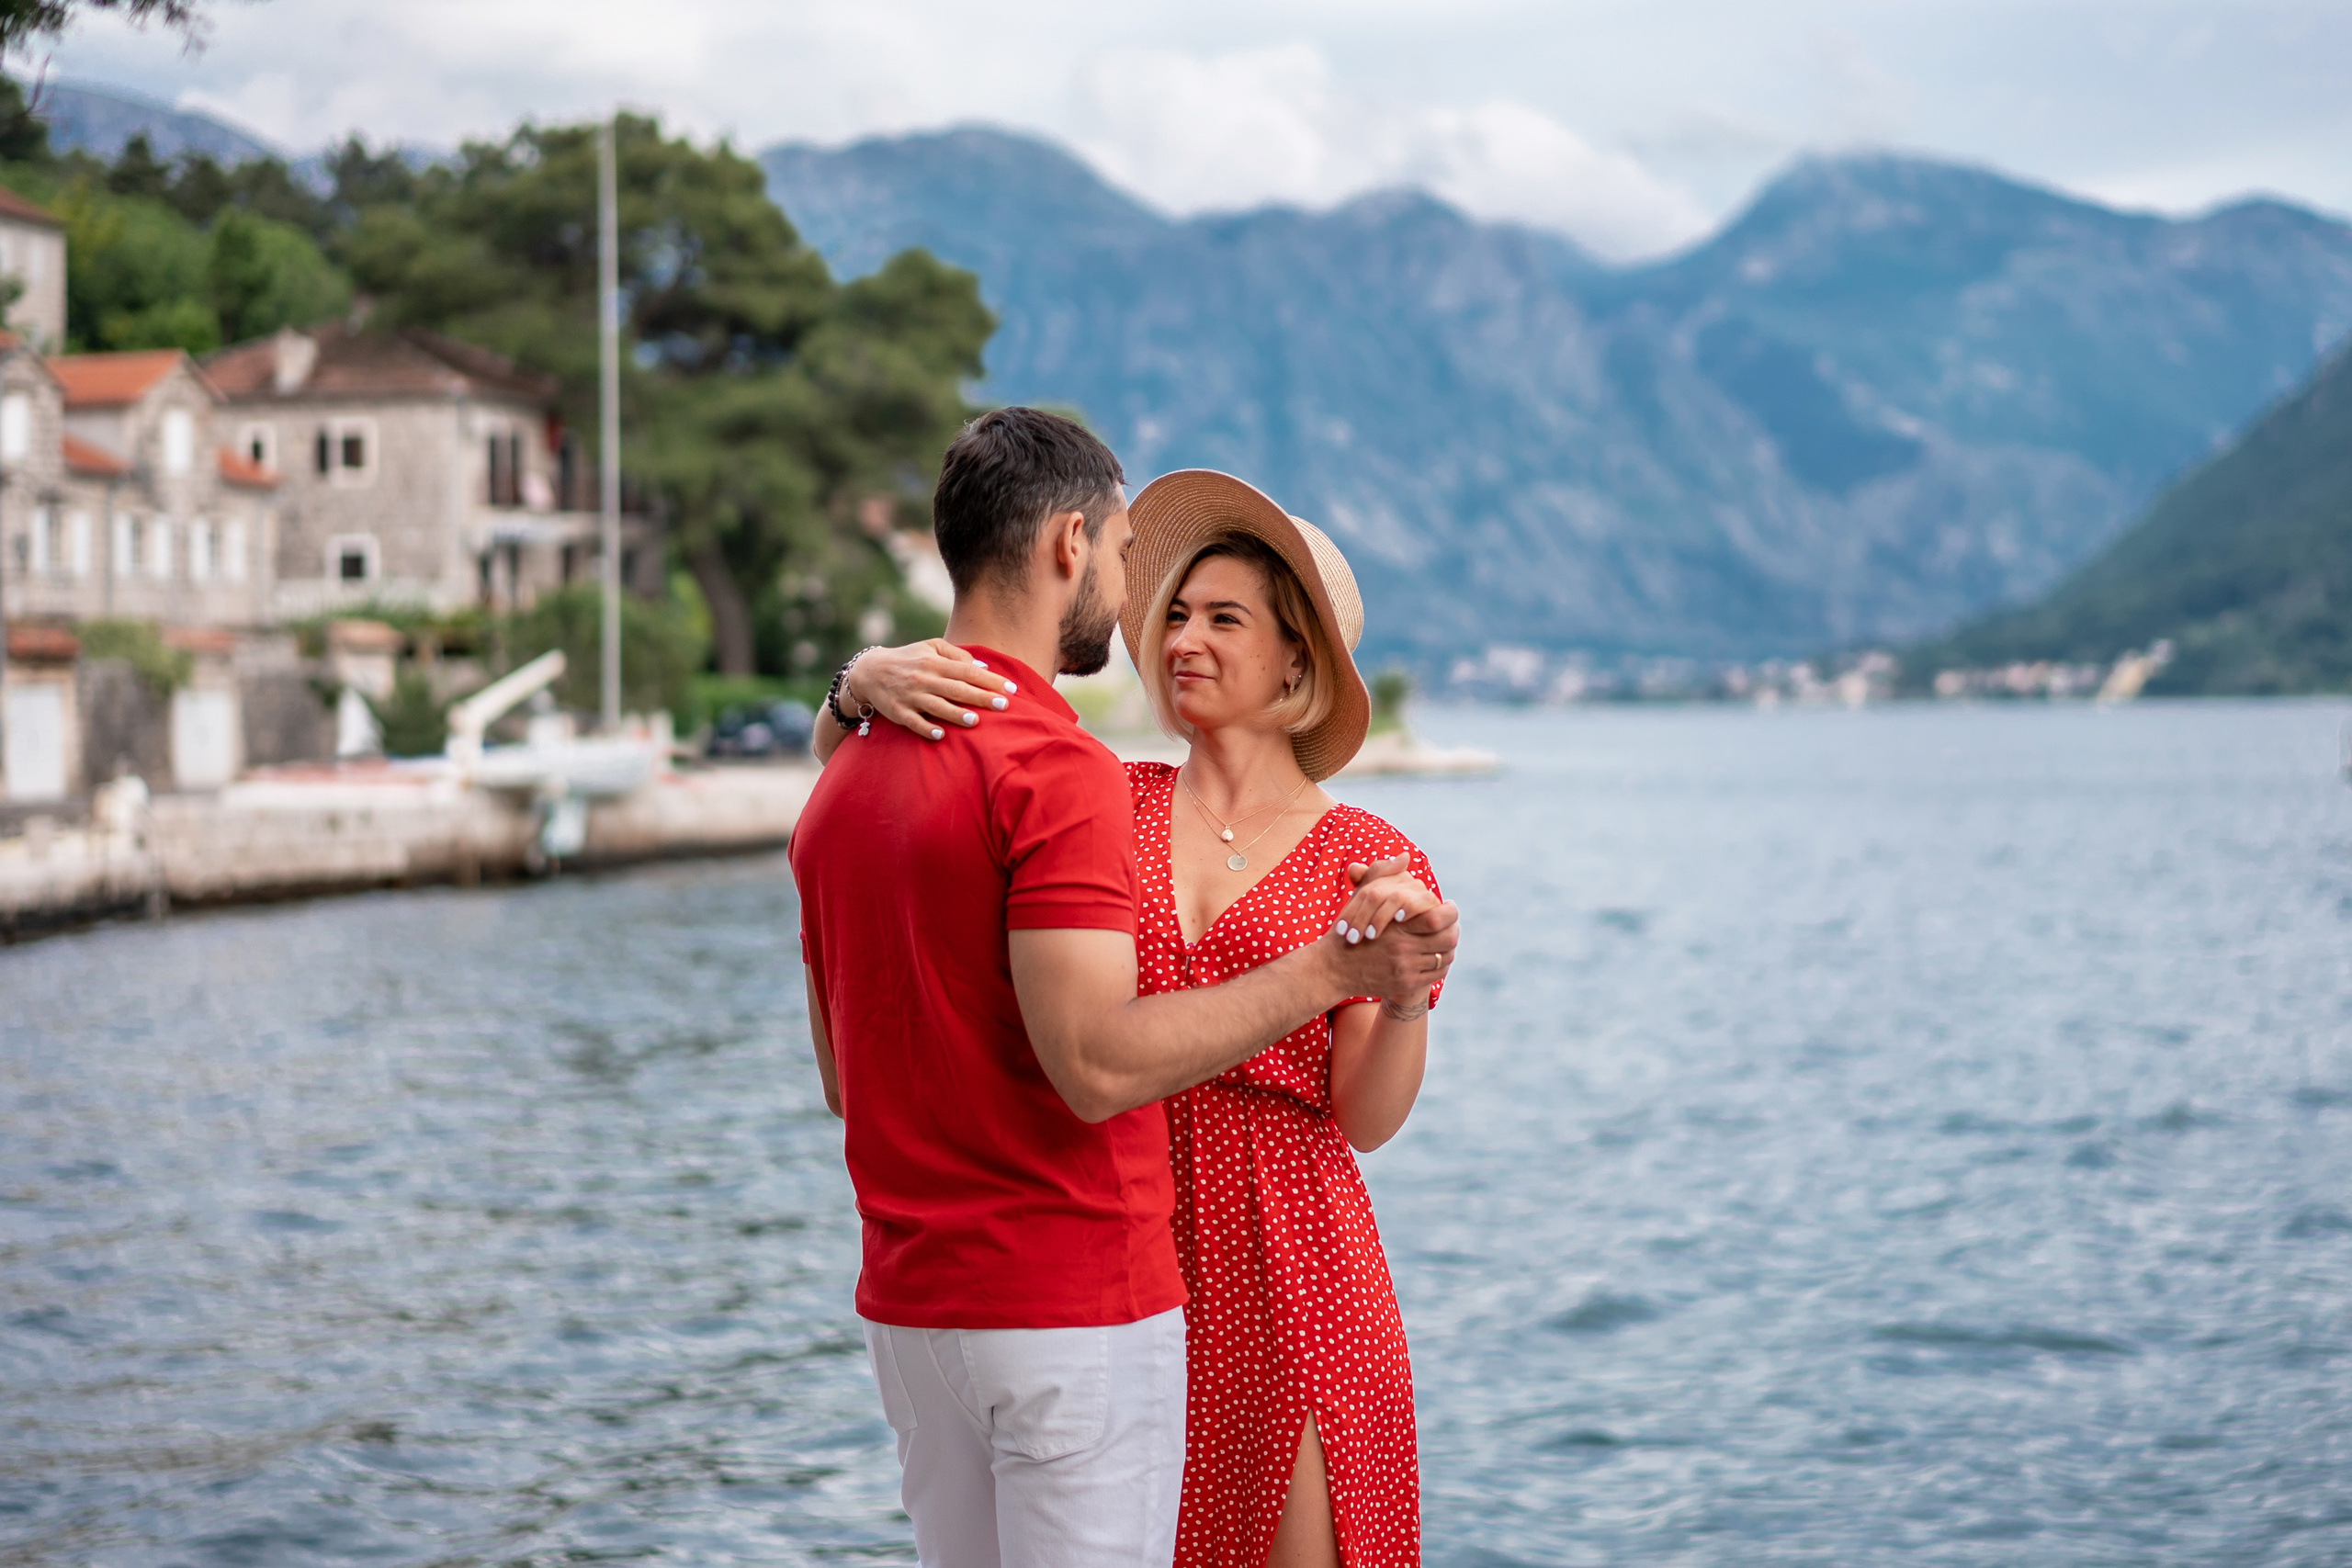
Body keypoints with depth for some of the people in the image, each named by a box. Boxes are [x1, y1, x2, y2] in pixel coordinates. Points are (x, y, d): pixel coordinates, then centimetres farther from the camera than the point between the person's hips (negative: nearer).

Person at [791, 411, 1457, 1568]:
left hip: (909, 1301, 8)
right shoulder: (1056, 768, -16)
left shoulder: (845, 785, 10)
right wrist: (1327, 969, -18)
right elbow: (1098, 1063, -24)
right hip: (1074, 1307, -8)